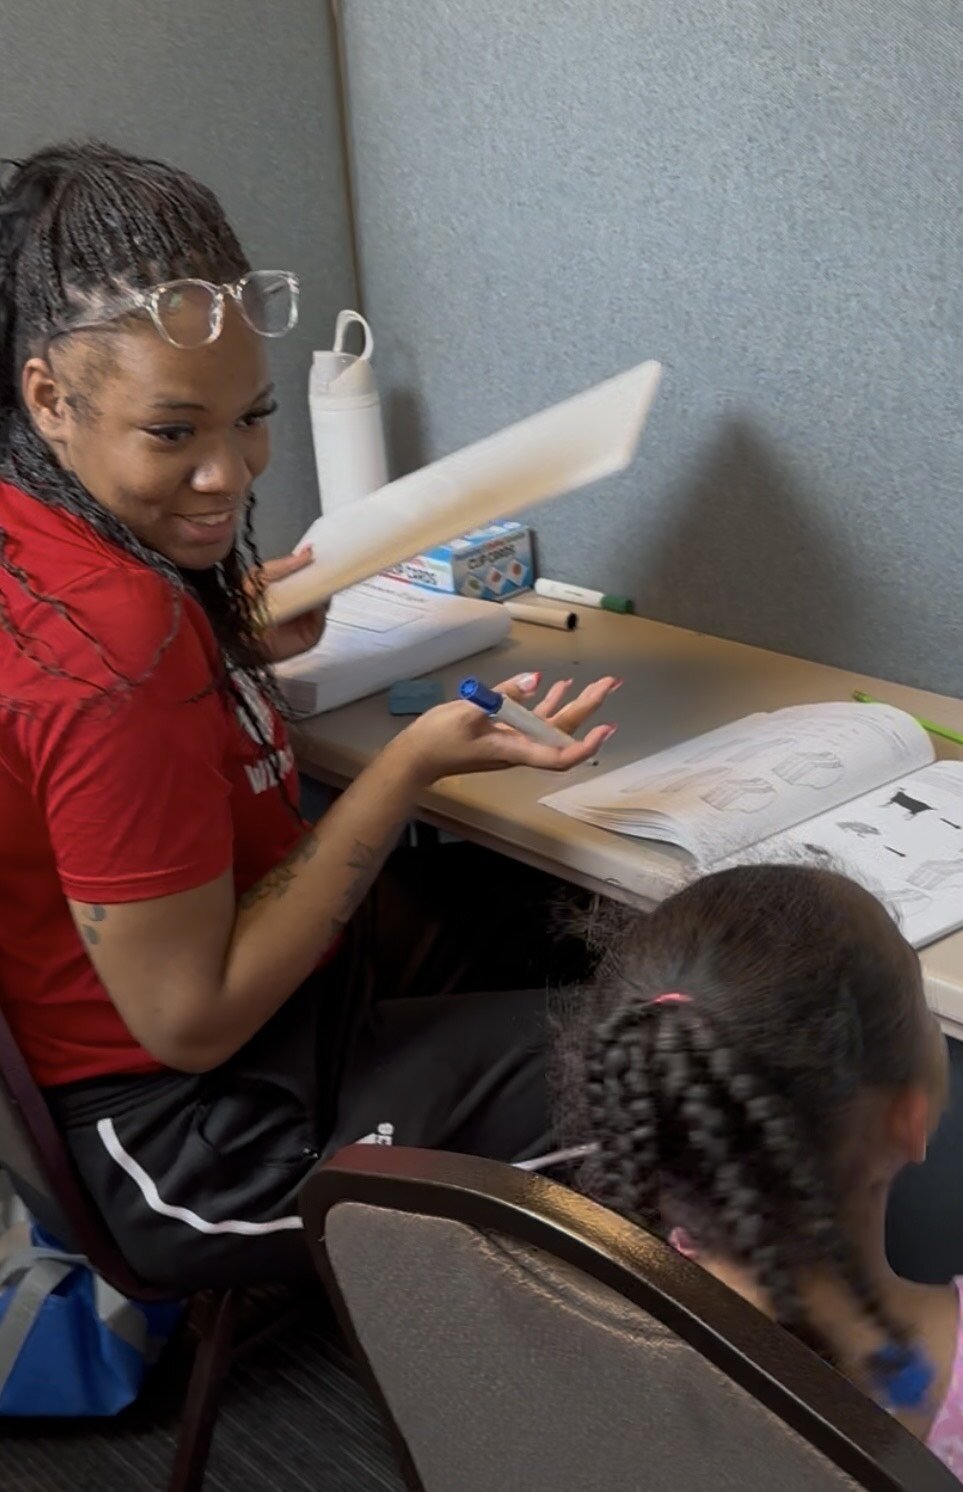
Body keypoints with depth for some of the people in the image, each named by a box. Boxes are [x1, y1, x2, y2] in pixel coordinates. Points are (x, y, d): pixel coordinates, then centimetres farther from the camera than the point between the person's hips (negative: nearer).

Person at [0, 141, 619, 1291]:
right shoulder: (110, 639, -32)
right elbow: (191, 1017, -26)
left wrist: (240, 647, -4)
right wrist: (415, 764, -26)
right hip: (203, 1140, -9)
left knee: (522, 890, 26)